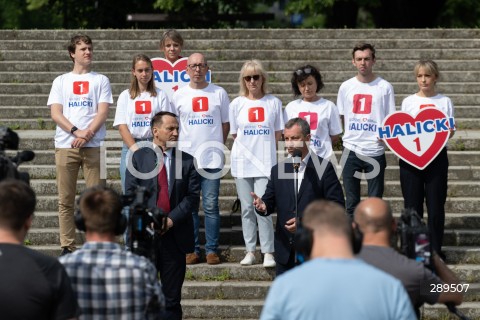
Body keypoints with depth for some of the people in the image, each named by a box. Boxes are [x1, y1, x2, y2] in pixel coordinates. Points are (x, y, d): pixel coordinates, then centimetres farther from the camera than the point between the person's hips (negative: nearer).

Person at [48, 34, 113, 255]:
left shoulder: (100, 81, 12)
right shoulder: (61, 81, 14)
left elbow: (102, 113, 1)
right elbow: (55, 113, 4)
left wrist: (87, 134, -14)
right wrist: (76, 131, -12)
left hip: (93, 146, -1)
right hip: (65, 146, 1)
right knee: (65, 200, 0)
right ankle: (67, 247, 4)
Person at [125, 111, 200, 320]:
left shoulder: (187, 161, 6)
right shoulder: (139, 157, 4)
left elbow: (193, 196, 0)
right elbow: (131, 193, -2)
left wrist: (171, 219, -12)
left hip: (175, 235, 1)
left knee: (172, 297, 5)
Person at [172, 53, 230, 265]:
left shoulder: (219, 94, 5)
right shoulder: (179, 95, 7)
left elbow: (226, 124, 12)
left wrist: (218, 145, 5)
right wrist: (177, 149, 4)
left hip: (212, 158, -1)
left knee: (211, 206, -1)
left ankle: (212, 250, 5)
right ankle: (192, 250, 10)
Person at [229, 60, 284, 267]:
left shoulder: (273, 103, 4)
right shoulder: (237, 104, 6)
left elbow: (277, 135, 7)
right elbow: (235, 135, 10)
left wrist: (260, 145, 2)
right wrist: (254, 143, 2)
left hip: (265, 163, -2)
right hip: (242, 162, 2)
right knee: (247, 208, 4)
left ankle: (268, 252, -5)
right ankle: (250, 251, 11)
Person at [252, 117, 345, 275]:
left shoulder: (324, 168, -5)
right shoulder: (278, 169, 11)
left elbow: (337, 205, -9)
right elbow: (270, 201, 8)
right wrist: (263, 206, -17)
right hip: (285, 250, 4)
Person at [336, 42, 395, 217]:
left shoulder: (384, 87, 0)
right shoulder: (346, 87, 6)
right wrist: (344, 137, 2)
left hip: (375, 150, -2)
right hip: (351, 149, 2)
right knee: (351, 202, 7)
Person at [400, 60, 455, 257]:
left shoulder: (444, 102, 6)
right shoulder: (408, 102, 8)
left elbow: (450, 131, 4)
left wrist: (450, 131, -18)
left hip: (437, 157, -1)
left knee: (436, 205, 0)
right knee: (412, 205, 2)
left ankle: (436, 250, 8)